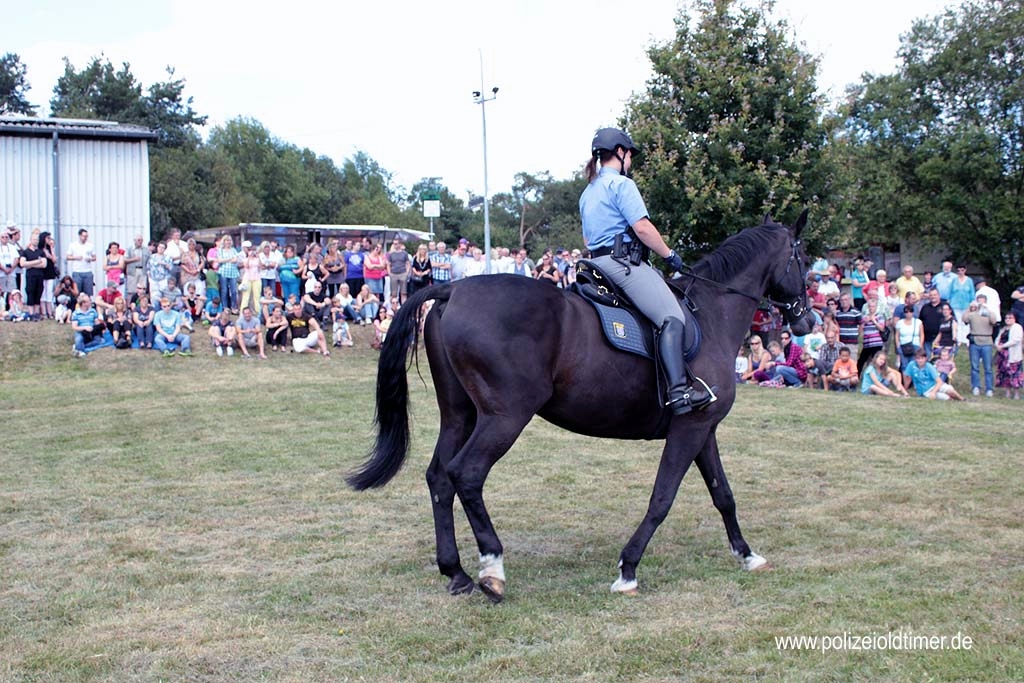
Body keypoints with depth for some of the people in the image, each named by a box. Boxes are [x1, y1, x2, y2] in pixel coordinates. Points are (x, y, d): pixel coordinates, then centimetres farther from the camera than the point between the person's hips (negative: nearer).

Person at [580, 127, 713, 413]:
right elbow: (642, 228, -15)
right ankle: (679, 389, -34)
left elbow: (587, 239, 27)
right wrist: (669, 255, -5)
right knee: (672, 317, -20)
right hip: (624, 262, -11)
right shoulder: (621, 184, -7)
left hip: (598, 262, 11)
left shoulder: (588, 192, 23)